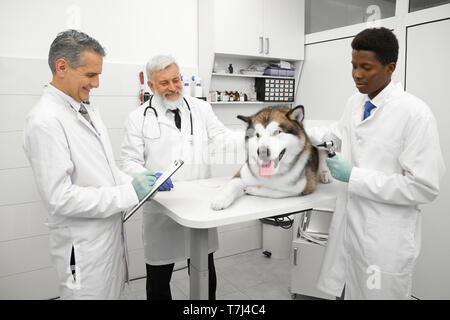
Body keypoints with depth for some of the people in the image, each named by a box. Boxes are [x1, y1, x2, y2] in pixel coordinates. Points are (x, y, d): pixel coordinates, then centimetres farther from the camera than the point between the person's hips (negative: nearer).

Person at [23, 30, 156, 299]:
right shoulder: (45, 121, -20)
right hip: (84, 246, -8)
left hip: (110, 232, 8)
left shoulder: (88, 110, 9)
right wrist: (129, 192, -23)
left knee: (112, 292, 22)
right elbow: (60, 198, -24)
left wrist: (137, 181, -2)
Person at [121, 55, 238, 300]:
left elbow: (223, 138, -2)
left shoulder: (201, 108, 7)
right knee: (158, 278, 16)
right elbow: (130, 162, -3)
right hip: (161, 211, -2)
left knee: (206, 275, 18)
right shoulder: (139, 118, 0)